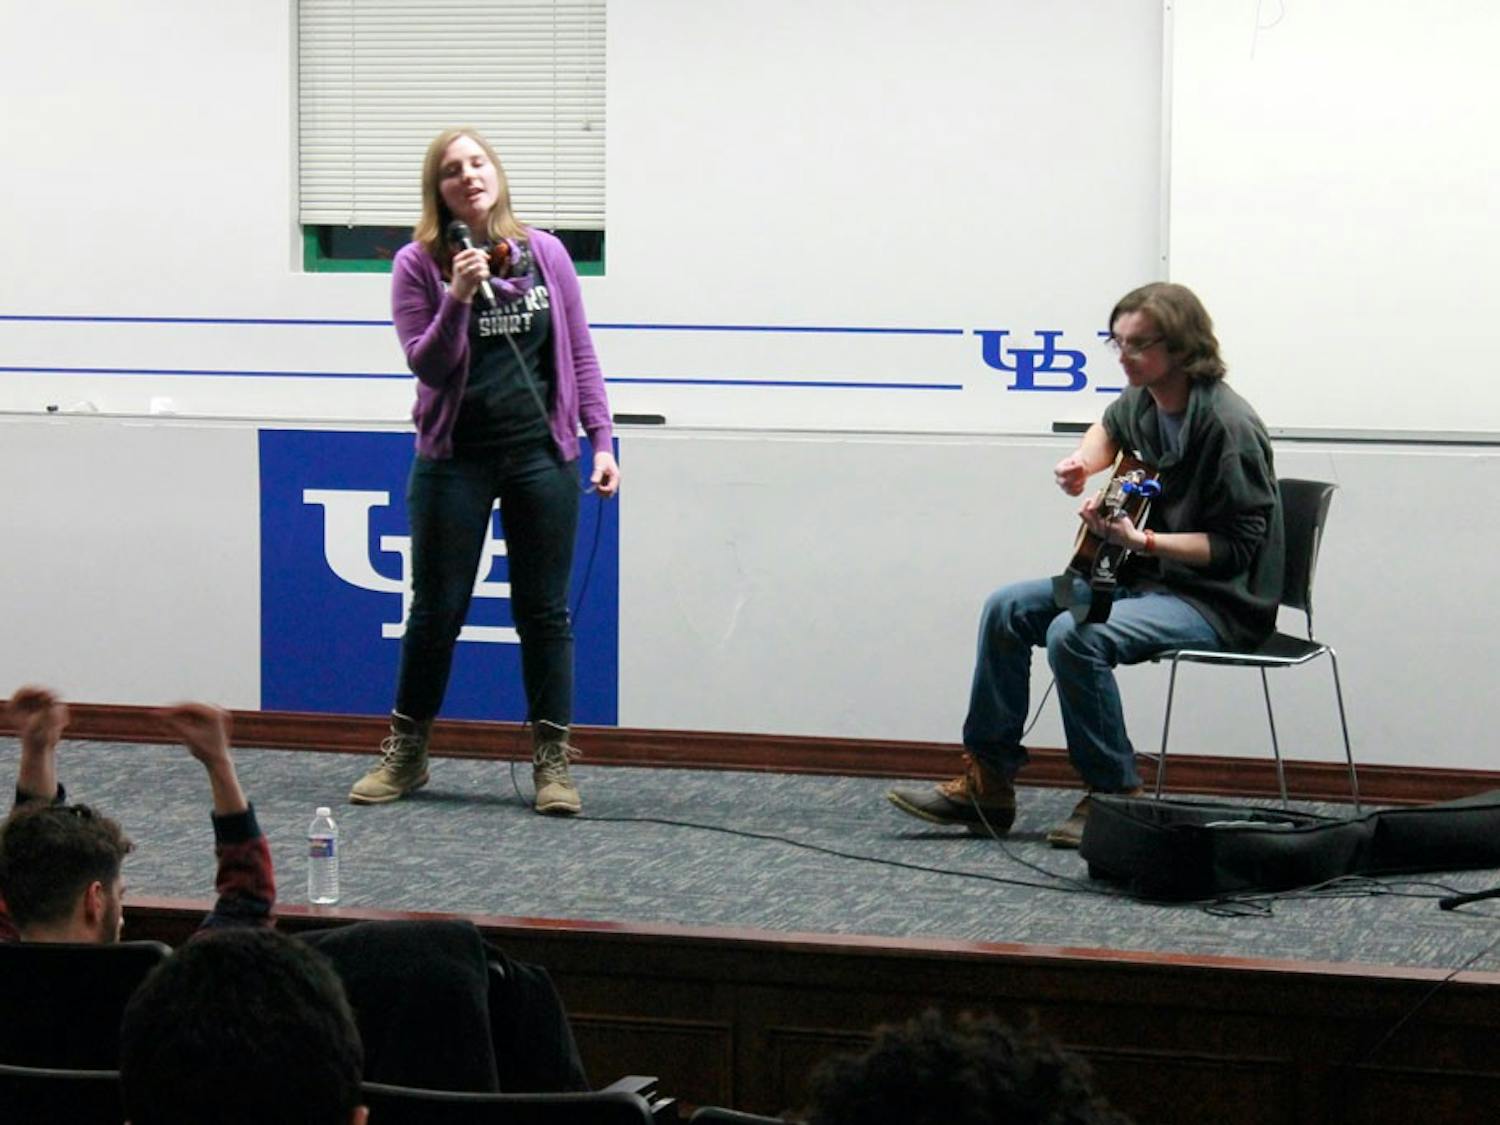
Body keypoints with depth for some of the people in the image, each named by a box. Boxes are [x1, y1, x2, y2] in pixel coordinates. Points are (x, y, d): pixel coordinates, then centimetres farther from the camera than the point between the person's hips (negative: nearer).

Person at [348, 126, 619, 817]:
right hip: (454, 460, -1)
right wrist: (458, 299, -21)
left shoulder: (544, 254, 4)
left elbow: (579, 355, 7)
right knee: (435, 610, 5)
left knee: (544, 611, 5)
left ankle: (553, 760, 12)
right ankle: (405, 754, 19)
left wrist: (600, 440, 2)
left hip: (541, 454, 1)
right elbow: (427, 366, -7)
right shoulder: (419, 265, -3)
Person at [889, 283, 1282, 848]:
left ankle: (1115, 799, -16)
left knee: (1075, 635, -31)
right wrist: (1084, 461, 6)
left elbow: (1238, 546, -22)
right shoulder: (1144, 401, 2)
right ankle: (986, 785, 7)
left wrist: (1141, 541, -29)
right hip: (1143, 577, 10)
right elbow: (1110, 426, 29)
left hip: (1220, 597, -10)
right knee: (1008, 609, 2)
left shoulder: (1226, 425, -23)